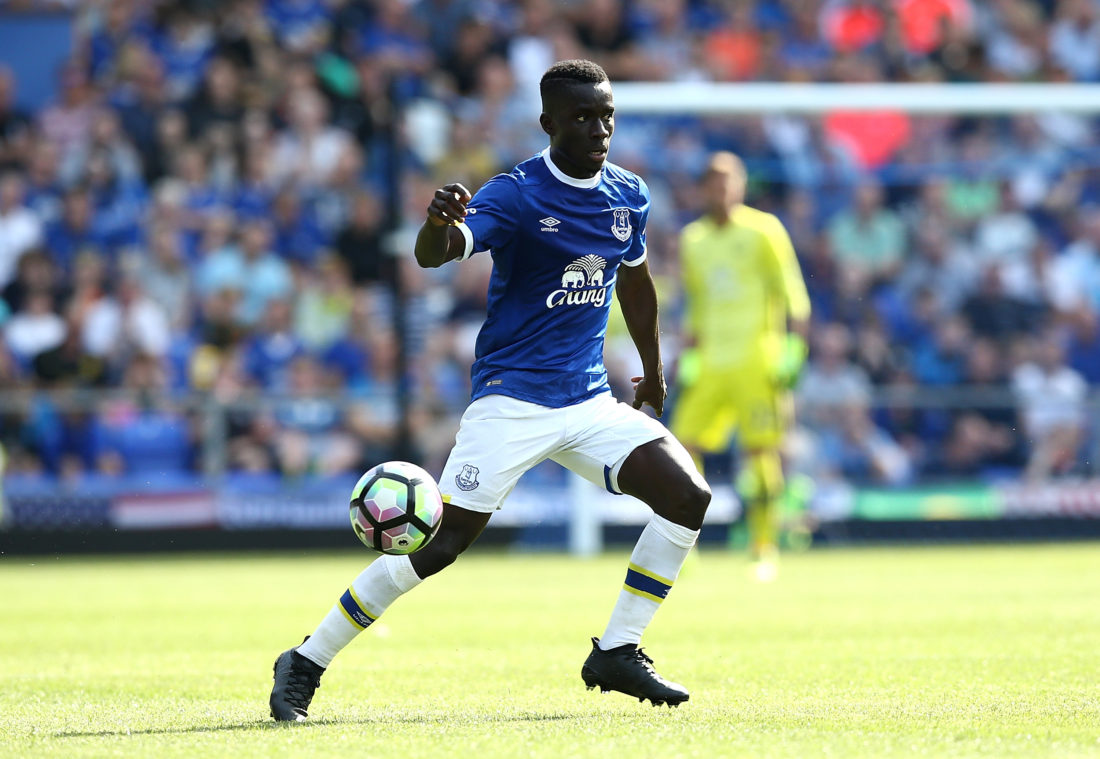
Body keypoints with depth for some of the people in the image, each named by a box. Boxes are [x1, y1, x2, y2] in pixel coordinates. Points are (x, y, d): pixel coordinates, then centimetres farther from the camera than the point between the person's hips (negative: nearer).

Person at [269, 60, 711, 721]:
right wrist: (439, 225, -53)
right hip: (511, 401, -6)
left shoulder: (629, 196, 6)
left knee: (688, 494, -10)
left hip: (589, 401, 6)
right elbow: (433, 255, -30)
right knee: (440, 543, -12)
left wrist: (653, 370, 34)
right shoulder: (518, 195, -13)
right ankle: (307, 663, 1)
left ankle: (617, 653, 1)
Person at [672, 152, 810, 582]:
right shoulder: (692, 240, 13)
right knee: (683, 446, -5)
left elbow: (794, 298, -3)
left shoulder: (762, 232, -3)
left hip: (757, 361, -5)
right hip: (711, 363, 5)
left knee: (760, 450, -8)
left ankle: (763, 550, 0)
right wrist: (688, 364, 16)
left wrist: (793, 351, -11)